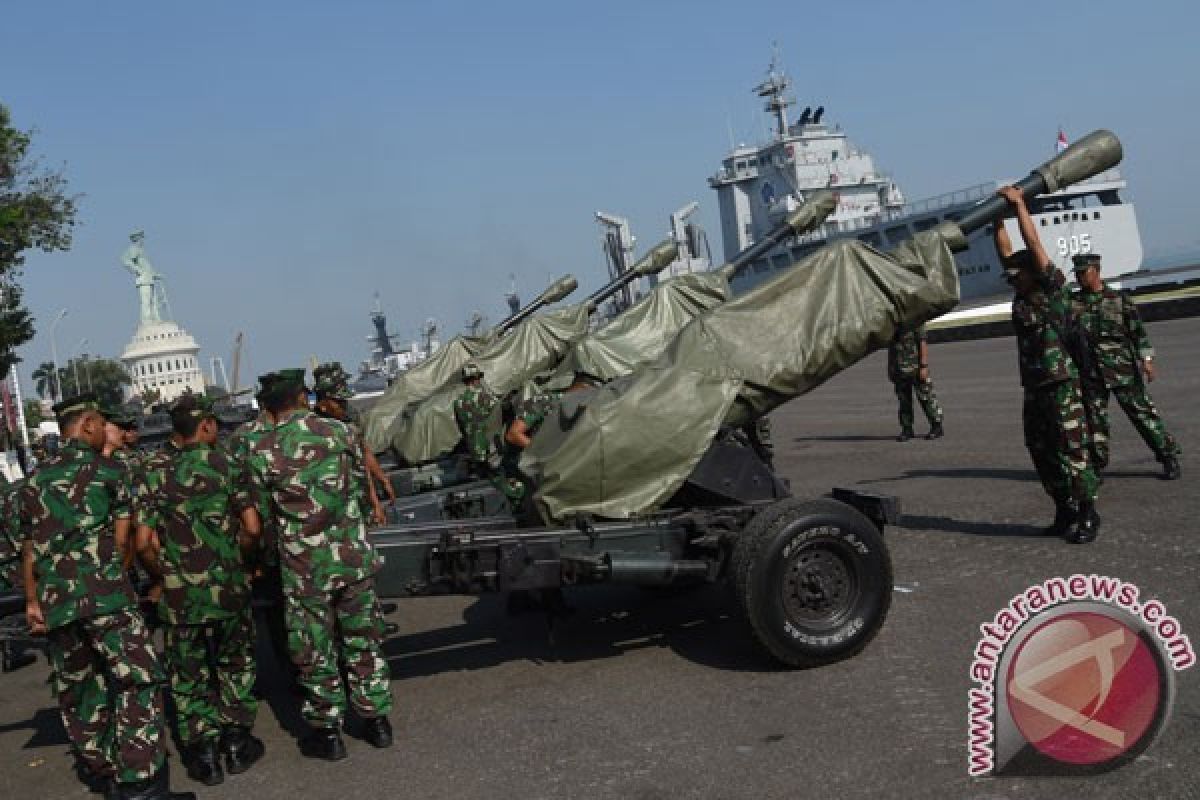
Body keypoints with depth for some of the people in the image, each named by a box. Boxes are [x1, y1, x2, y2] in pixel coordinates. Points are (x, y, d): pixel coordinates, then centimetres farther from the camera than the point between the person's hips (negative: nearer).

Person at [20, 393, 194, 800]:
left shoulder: (35, 479, 17)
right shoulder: (106, 469, 3)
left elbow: (29, 547, 18)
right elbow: (121, 539, 5)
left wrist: (32, 600, 20)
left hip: (53, 599, 6)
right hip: (104, 593, -6)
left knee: (76, 689, 16)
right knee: (136, 680, -5)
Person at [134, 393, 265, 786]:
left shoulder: (154, 469, -3)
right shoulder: (225, 464, -4)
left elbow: (144, 542, -8)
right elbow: (252, 528, -8)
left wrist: (160, 578, 8)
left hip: (179, 593, 0)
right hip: (228, 588, 0)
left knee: (188, 676, 13)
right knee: (234, 666, 18)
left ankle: (203, 754, 16)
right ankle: (237, 744, 22)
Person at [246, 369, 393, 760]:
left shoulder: (261, 453, -9)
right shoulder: (339, 430, -2)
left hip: (305, 566, -3)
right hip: (354, 554, 3)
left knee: (315, 651, 12)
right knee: (363, 639, 17)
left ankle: (327, 731, 23)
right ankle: (376, 719, 27)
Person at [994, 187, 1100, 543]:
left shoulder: (1054, 290, -4)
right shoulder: (1022, 297, 13)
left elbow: (1035, 245, -9)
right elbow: (1005, 252, 14)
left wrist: (1019, 204, -5)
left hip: (1062, 389, -7)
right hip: (1033, 391, 7)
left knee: (1074, 454, -4)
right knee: (1044, 457, 10)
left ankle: (1087, 515, 3)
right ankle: (1065, 514, 20)